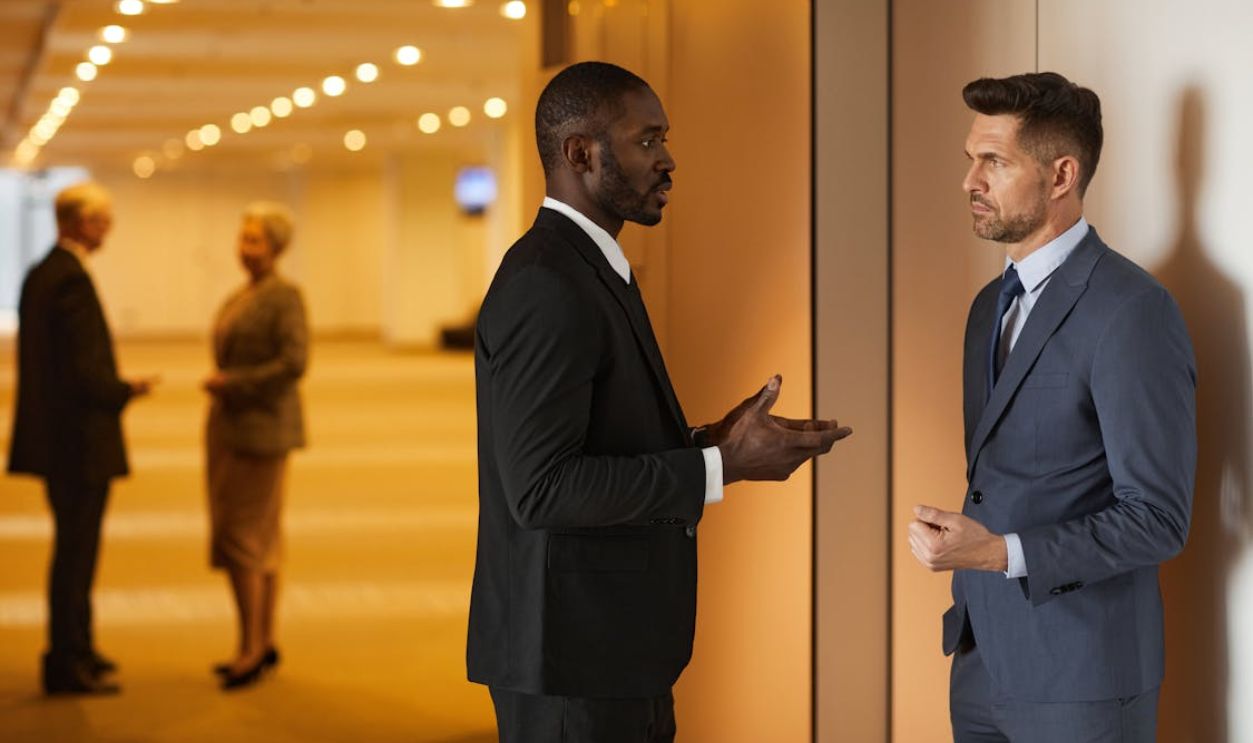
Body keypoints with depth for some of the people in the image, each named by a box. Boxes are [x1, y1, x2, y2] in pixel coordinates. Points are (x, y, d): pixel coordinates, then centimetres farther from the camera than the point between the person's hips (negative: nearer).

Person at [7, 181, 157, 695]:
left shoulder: (41, 274, 11)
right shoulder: (71, 279, -19)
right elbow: (85, 371, -23)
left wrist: (113, 388, 13)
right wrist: (126, 391, -6)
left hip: (57, 437, 10)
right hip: (81, 440, -10)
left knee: (74, 550, 19)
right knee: (76, 551, -2)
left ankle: (73, 649, 30)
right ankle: (69, 665, 5)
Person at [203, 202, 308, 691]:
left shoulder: (285, 297, -12)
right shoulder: (239, 298, 15)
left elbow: (294, 363, -22)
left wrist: (231, 384, -17)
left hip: (263, 428, -9)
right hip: (230, 427, 9)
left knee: (240, 538, -10)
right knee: (257, 539, 10)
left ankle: (251, 647, -4)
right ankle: (264, 644, 15)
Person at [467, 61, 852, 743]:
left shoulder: (585, 270, 13)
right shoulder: (546, 289, -19)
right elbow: (539, 487, -24)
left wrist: (711, 442, 4)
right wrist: (720, 468, -20)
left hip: (611, 638, 10)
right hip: (569, 655, -10)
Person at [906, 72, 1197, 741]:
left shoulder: (1132, 311, -15)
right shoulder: (991, 304, 11)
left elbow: (1157, 519, -18)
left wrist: (998, 553, -23)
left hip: (1079, 679, -7)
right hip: (983, 661, 7)